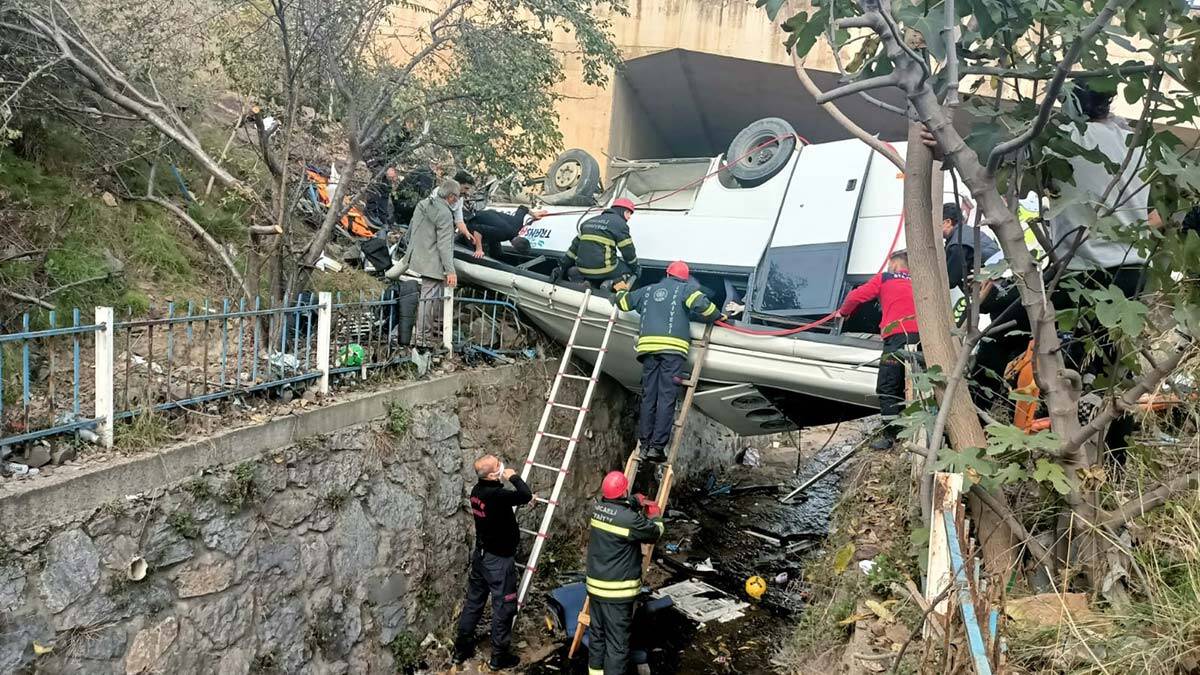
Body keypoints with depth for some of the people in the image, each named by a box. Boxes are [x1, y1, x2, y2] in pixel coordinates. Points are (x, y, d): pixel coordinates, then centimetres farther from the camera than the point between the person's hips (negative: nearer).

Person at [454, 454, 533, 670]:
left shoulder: (478, 491, 1)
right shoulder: (495, 495, -27)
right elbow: (526, 495, -33)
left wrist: (522, 498, 12)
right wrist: (514, 477, -17)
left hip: (480, 555, 9)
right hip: (499, 560, -9)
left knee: (474, 601, 18)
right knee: (504, 607, 5)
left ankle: (462, 648, 28)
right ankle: (500, 656, 15)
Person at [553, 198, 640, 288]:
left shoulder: (590, 221, 18)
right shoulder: (619, 223, -2)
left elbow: (575, 246, 17)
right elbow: (628, 251, -1)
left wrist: (562, 267, 20)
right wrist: (635, 269, 16)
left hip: (583, 271, 5)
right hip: (605, 270, -5)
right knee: (630, 269, 16)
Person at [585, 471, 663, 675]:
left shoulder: (597, 508, -1)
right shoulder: (629, 519, -23)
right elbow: (654, 533, -6)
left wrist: (637, 502, 19)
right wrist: (655, 515, 12)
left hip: (595, 585, 8)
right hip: (617, 591, -8)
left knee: (597, 634, 23)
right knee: (617, 643, 1)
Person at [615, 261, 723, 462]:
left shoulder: (647, 290, 24)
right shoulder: (686, 289, 11)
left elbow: (623, 302, 32)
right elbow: (701, 304, -9)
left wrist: (621, 290, 54)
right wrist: (717, 316, 9)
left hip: (648, 346, 4)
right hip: (673, 347, -4)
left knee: (648, 396, 8)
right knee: (667, 398, -6)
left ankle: (645, 443, 7)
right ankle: (657, 446, -11)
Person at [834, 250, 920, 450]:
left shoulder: (884, 278, 16)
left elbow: (857, 296, 14)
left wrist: (842, 312, 32)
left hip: (898, 335, -5)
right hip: (921, 335, 5)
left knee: (887, 388, 1)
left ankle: (890, 435, -3)